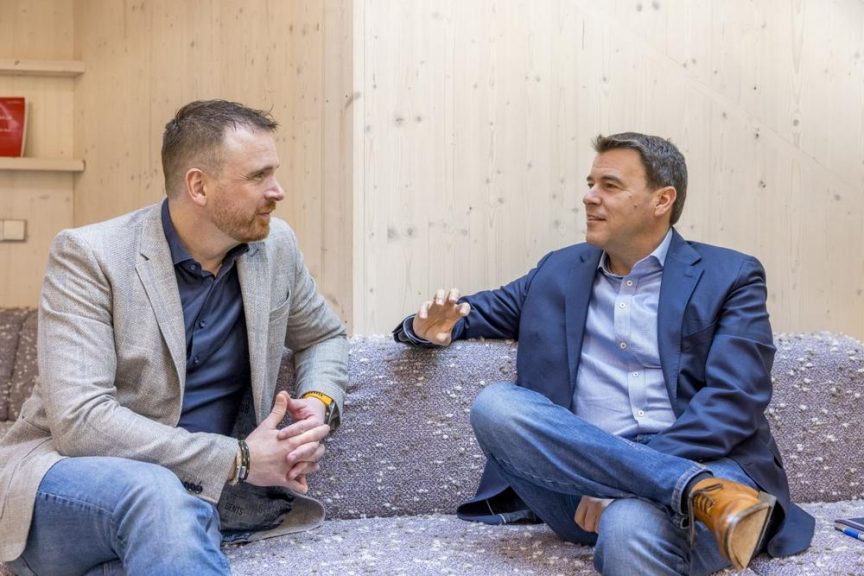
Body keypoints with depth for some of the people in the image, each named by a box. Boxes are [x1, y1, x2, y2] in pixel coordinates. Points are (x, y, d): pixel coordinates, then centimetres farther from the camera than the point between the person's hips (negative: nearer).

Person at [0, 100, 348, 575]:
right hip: (63, 474, -4)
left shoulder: (275, 246, 1)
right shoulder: (89, 255, -14)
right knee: (155, 492, -38)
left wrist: (319, 403, -5)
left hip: (190, 491, 5)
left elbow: (323, 336, 18)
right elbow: (79, 420, -22)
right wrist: (238, 460, -22)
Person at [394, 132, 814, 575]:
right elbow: (484, 310, 28)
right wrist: (432, 325, 1)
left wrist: (628, 479, -18)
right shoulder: (559, 271, 19)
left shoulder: (730, 277, 7)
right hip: (582, 485, 7)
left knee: (629, 526, -41)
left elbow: (734, 399, -6)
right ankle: (701, 494, -29)